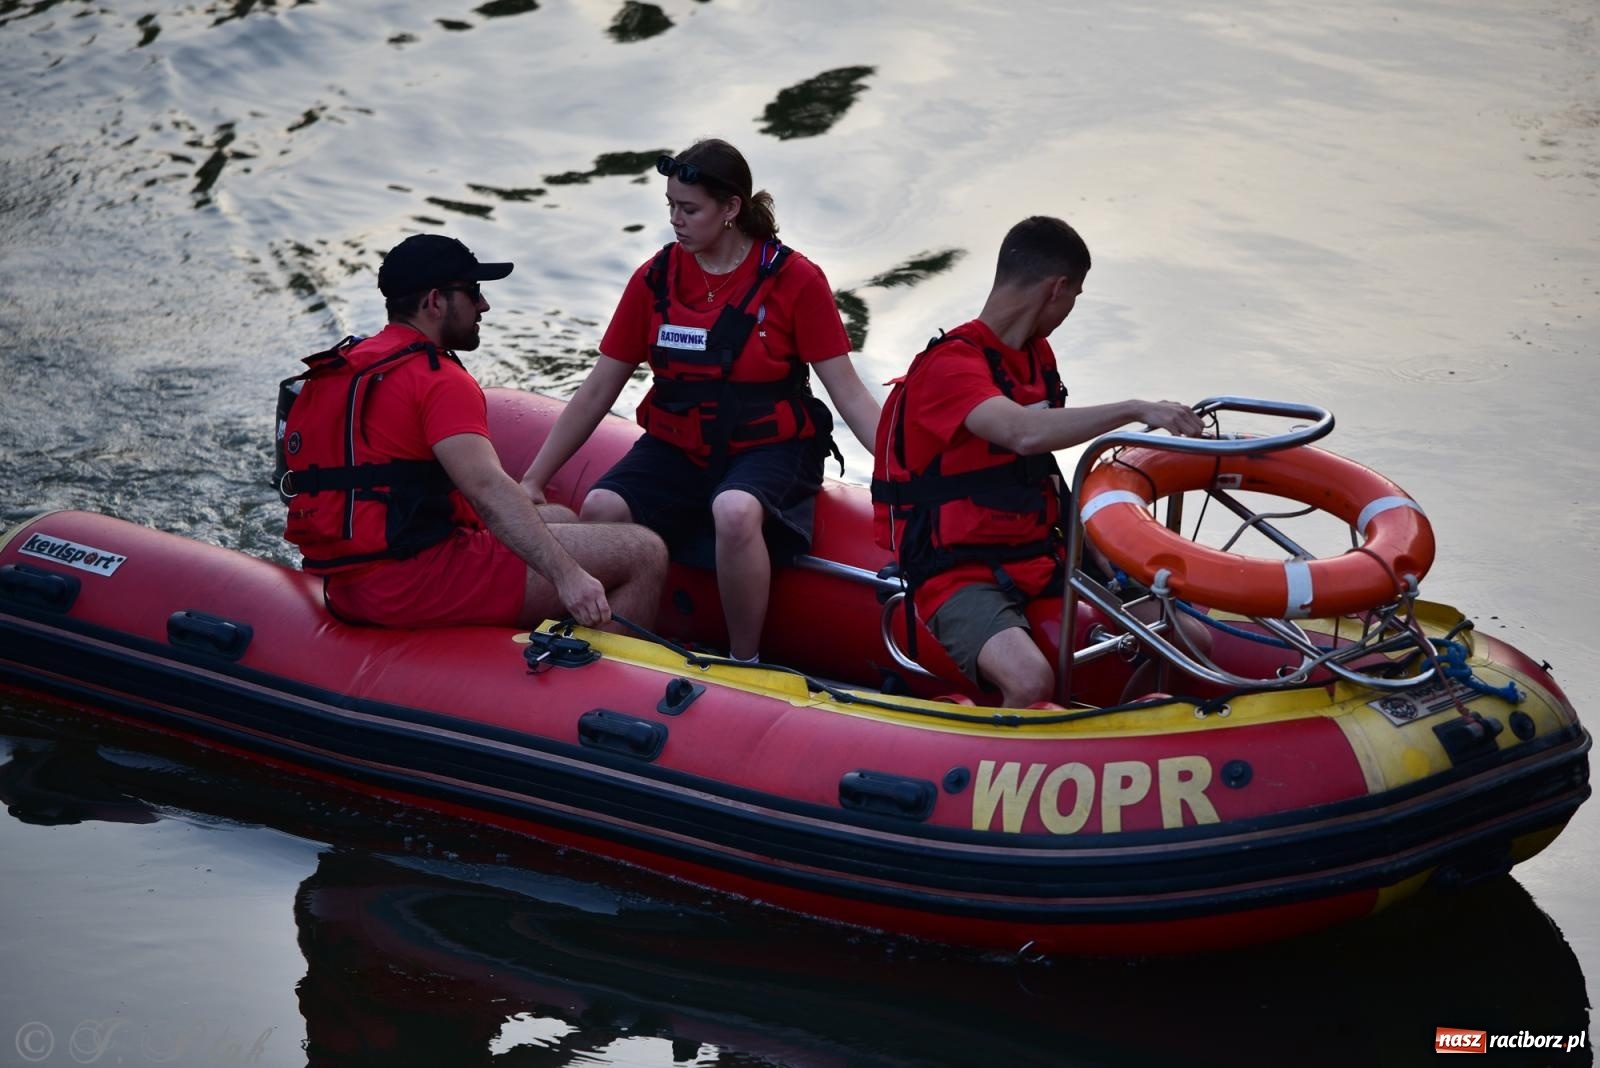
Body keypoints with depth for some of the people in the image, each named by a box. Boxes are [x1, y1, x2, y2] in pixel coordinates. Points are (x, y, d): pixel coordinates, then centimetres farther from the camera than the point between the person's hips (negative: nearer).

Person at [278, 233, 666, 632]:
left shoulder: (347, 365, 16)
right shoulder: (438, 379, -12)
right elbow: (486, 487, -27)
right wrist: (567, 575, -34)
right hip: (418, 579, -10)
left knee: (560, 519, 29)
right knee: (645, 554, -11)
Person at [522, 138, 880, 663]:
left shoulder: (795, 280, -7)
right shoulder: (655, 278, 2)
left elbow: (849, 395, -6)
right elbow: (597, 392, 7)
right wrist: (533, 481, 4)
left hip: (769, 448, -3)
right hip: (675, 449, 4)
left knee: (735, 511, -37)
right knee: (601, 510, -26)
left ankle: (744, 665, -19)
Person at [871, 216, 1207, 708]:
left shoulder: (1038, 354, 14)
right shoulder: (950, 365, -15)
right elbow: (1024, 433, -33)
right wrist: (1136, 410, -31)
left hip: (1040, 559, 8)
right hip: (961, 575, -8)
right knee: (1030, 682, -36)